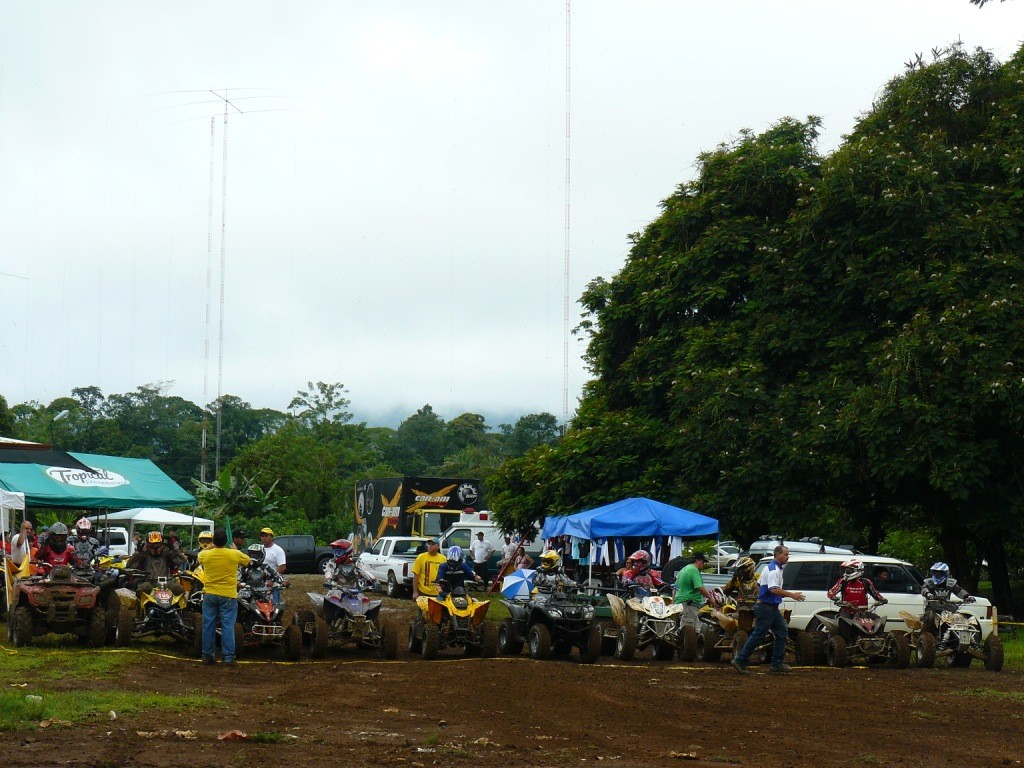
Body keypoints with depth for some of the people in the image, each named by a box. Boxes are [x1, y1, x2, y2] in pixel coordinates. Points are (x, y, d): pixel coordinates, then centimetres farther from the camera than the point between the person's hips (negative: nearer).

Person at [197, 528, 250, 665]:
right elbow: (247, 559, 12)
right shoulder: (235, 554, -10)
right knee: (228, 626, -1)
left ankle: (207, 655, 13)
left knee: (208, 625, 9)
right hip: (228, 596, -2)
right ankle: (228, 657, -3)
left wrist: (212, 547, 32)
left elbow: (200, 555, 21)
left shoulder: (206, 555, -4)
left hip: (209, 595, 2)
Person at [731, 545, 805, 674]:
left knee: (782, 632, 10)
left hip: (772, 608, 11)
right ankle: (740, 661, -3)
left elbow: (758, 584, 24)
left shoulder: (771, 567, 16)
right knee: (758, 635, -7)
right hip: (767, 607, -11)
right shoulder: (774, 570, -17)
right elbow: (774, 589, -30)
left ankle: (777, 663, 11)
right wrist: (791, 595, -29)